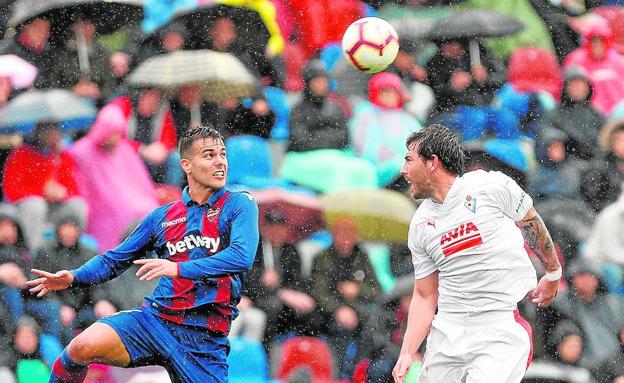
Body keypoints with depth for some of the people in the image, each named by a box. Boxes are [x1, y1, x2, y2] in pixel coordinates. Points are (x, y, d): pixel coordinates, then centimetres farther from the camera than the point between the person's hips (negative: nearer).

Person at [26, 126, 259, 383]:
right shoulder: (163, 216, 14)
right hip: (155, 317, 2)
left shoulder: (239, 204, 2)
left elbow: (242, 257, -17)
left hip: (205, 338, -2)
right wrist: (73, 277, 2)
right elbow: (114, 260, 22)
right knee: (83, 346, -23)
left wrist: (179, 268, -27)